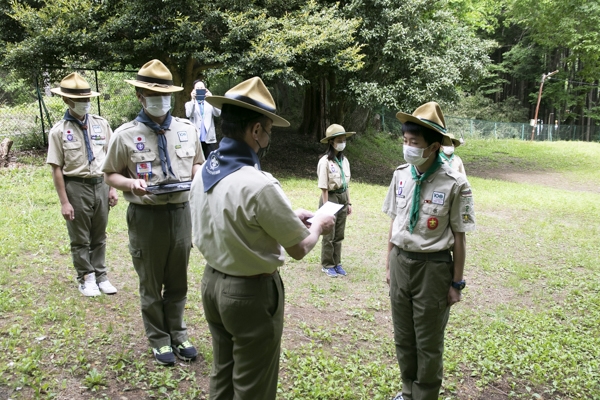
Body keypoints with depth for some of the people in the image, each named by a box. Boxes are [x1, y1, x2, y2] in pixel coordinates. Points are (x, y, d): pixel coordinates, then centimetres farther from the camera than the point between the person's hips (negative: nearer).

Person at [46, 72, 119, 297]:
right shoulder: (59, 131, -7)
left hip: (100, 185, 3)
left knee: (99, 236, 15)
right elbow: (57, 169, -8)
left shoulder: (101, 124, 2)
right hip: (76, 187, -3)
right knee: (80, 239, 10)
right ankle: (86, 278, 24)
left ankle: (100, 276, 27)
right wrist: (64, 202, -11)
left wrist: (112, 188, 4)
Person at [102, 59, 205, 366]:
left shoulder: (187, 129, 4)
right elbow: (110, 175, 0)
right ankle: (159, 340, 28)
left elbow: (198, 164, 16)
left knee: (178, 282, 16)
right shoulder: (125, 135, -7)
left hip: (181, 211, 3)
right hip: (146, 215, -3)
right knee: (151, 284, 11)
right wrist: (131, 183, -21)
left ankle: (178, 335, 33)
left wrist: (196, 175, -7)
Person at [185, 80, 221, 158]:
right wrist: (193, 100, -24)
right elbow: (188, 115, -10)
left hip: (209, 139, 1)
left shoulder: (210, 103, 13)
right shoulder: (189, 104, 11)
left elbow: (217, 113, -7)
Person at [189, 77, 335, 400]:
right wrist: (318, 225, 5)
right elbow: (299, 248, -15)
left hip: (213, 283, 8)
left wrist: (286, 216, 13)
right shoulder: (259, 184, -27)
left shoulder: (203, 173, -2)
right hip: (252, 292, -8)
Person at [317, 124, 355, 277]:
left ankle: (336, 263, 25)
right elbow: (324, 187, -15)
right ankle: (327, 265, 17)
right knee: (329, 235, 4)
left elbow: (346, 184, 11)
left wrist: (349, 203, 9)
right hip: (331, 198, -6)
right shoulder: (325, 161, -15)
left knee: (339, 235, 13)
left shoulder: (344, 160, 5)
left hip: (342, 198, 6)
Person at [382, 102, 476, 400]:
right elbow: (394, 222, 7)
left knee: (428, 342, 12)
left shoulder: (455, 185, -17)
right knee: (403, 337, 20)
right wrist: (389, 264, 11)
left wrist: (456, 283, -7)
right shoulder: (400, 175, -2)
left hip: (433, 267, -5)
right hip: (401, 262, 5)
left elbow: (459, 237, -12)